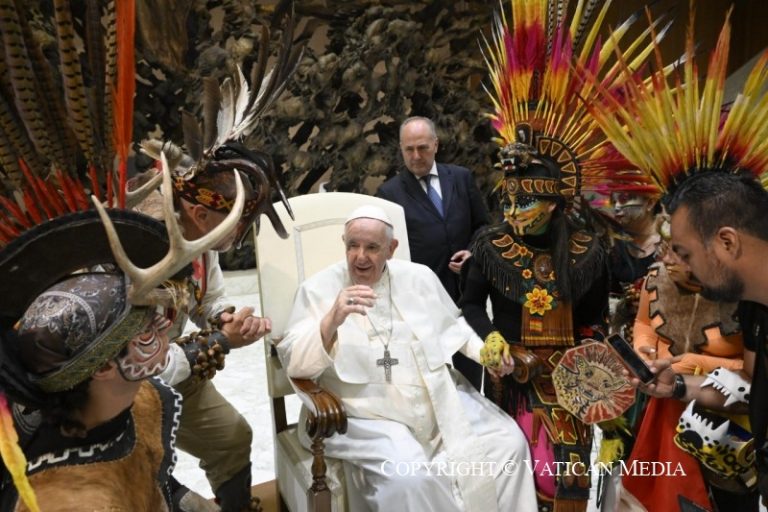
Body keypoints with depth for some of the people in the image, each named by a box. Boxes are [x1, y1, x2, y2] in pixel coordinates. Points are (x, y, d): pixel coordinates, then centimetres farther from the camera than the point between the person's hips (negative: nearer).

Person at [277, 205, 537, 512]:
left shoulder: (419, 277, 7)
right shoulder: (319, 289, -5)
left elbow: (451, 325, 21)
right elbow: (295, 364, -14)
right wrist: (331, 320, -32)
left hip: (441, 400, 5)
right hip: (369, 414, -4)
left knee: (509, 444, -6)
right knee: (408, 478, -30)